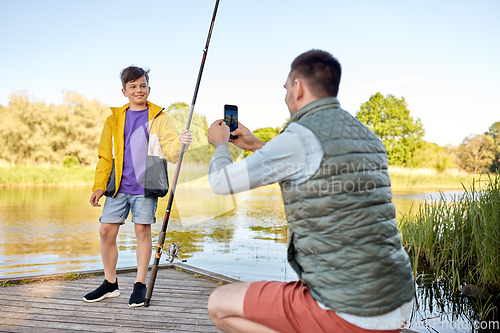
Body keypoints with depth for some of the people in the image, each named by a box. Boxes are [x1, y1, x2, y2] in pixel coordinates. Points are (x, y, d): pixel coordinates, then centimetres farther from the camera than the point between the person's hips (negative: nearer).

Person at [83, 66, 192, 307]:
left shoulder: (159, 118, 5)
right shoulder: (114, 119, 13)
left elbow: (170, 152, -3)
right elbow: (105, 156, 15)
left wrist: (181, 143, -25)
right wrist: (99, 186, 8)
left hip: (145, 187, -3)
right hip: (118, 187, 4)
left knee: (142, 231, -1)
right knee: (106, 231, 3)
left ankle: (140, 285, 14)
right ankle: (110, 284, 21)